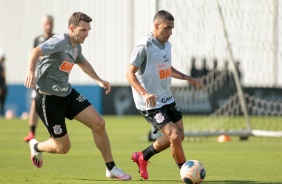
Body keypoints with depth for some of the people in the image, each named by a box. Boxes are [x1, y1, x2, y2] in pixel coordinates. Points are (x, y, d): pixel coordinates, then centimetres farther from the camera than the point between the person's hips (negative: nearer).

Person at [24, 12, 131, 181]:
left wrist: (99, 80, 24)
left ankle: (111, 169, 5)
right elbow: (36, 52, -38)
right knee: (63, 147, -1)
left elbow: (83, 62, 32)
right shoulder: (60, 42, -20)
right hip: (49, 99, -8)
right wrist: (31, 71, -56)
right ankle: (36, 146, 33)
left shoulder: (76, 46, 7)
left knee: (99, 123, -6)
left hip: (67, 94, 8)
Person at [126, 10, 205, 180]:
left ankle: (142, 157, 31)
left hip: (167, 99, 9)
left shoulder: (167, 45, 7)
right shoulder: (144, 47, -19)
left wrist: (187, 78, 15)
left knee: (179, 135, 15)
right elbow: (130, 73, -20)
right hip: (151, 104, -9)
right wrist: (144, 94, -32)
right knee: (175, 136, -16)